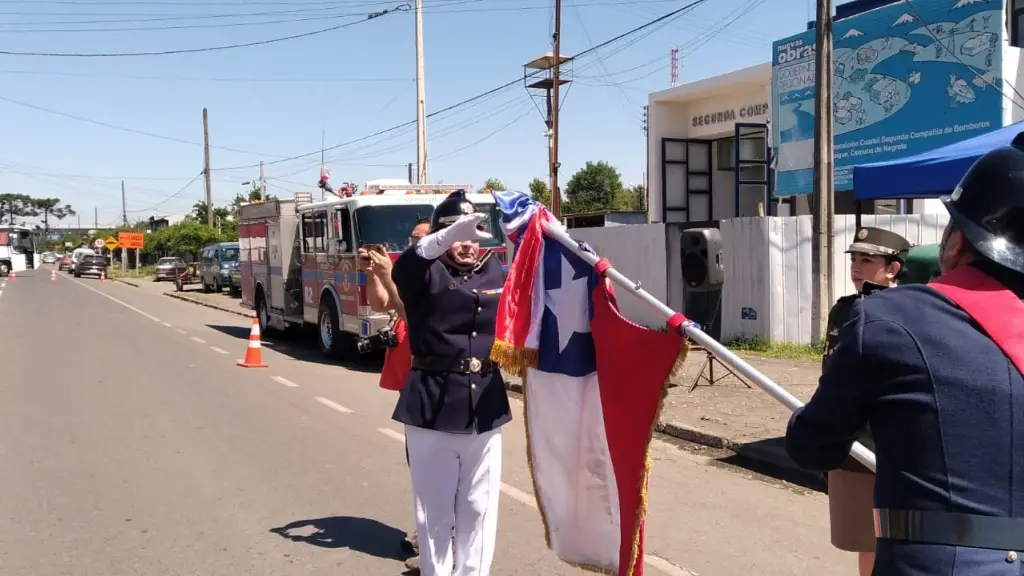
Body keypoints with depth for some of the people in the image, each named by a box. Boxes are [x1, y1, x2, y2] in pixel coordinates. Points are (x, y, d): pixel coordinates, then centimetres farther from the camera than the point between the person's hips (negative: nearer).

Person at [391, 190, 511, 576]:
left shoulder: (496, 273, 8)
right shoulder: (427, 272, -3)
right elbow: (403, 269, -26)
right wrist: (447, 236, -43)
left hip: (485, 404, 3)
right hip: (432, 403, -3)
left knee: (479, 505, 13)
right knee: (435, 505, 9)